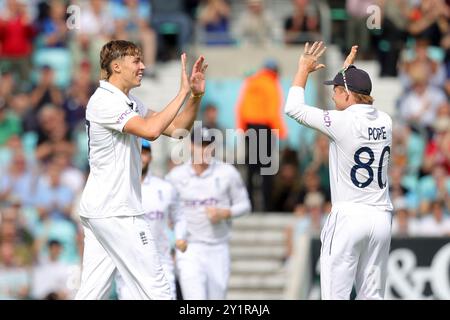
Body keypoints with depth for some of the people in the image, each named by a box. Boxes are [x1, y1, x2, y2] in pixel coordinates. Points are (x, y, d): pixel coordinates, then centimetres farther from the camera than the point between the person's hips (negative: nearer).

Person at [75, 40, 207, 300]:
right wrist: (183, 92, -22)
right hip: (116, 213, -10)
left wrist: (196, 95, 3)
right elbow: (151, 130, -28)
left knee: (91, 293, 5)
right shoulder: (104, 101, -14)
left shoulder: (130, 103, 17)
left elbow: (176, 128, 17)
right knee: (156, 290, -7)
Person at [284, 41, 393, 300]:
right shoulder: (385, 122, 6)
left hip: (348, 217, -6)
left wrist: (304, 69, 11)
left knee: (336, 295, -4)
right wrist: (349, 72, 37)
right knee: (373, 295, 7)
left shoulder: (343, 122, -11)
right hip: (381, 218, 6)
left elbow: (293, 108, 0)